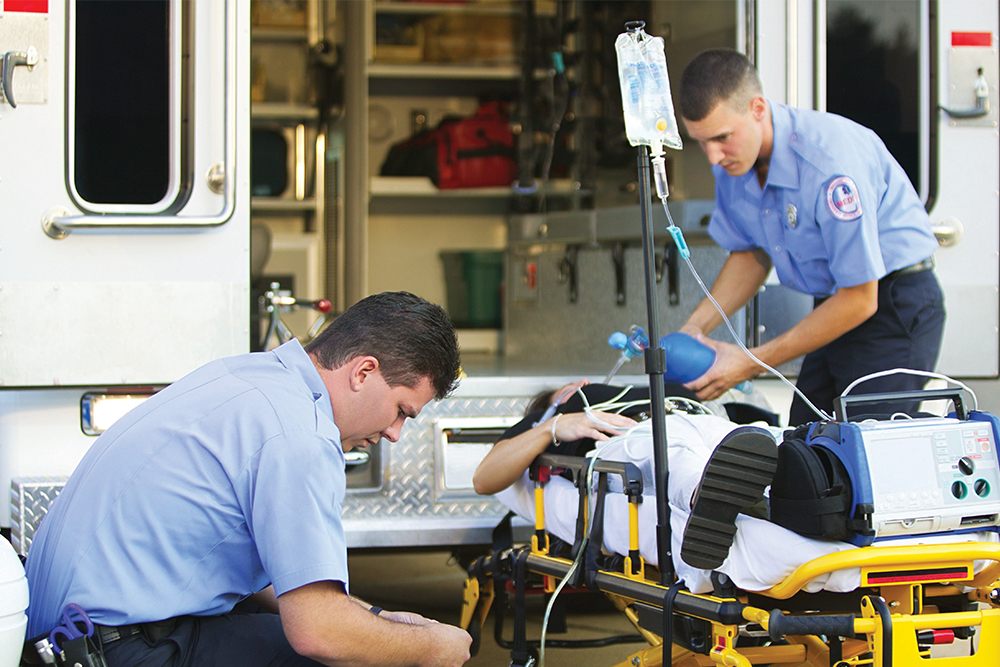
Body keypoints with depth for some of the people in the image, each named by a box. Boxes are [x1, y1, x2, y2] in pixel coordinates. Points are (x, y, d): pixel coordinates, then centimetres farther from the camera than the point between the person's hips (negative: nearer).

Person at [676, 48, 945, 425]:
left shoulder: (829, 158, -28)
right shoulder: (731, 158, -4)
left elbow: (860, 299, -24)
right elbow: (751, 254, 14)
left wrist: (754, 363, -21)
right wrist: (695, 327, -3)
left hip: (893, 306, -8)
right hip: (837, 306, 8)